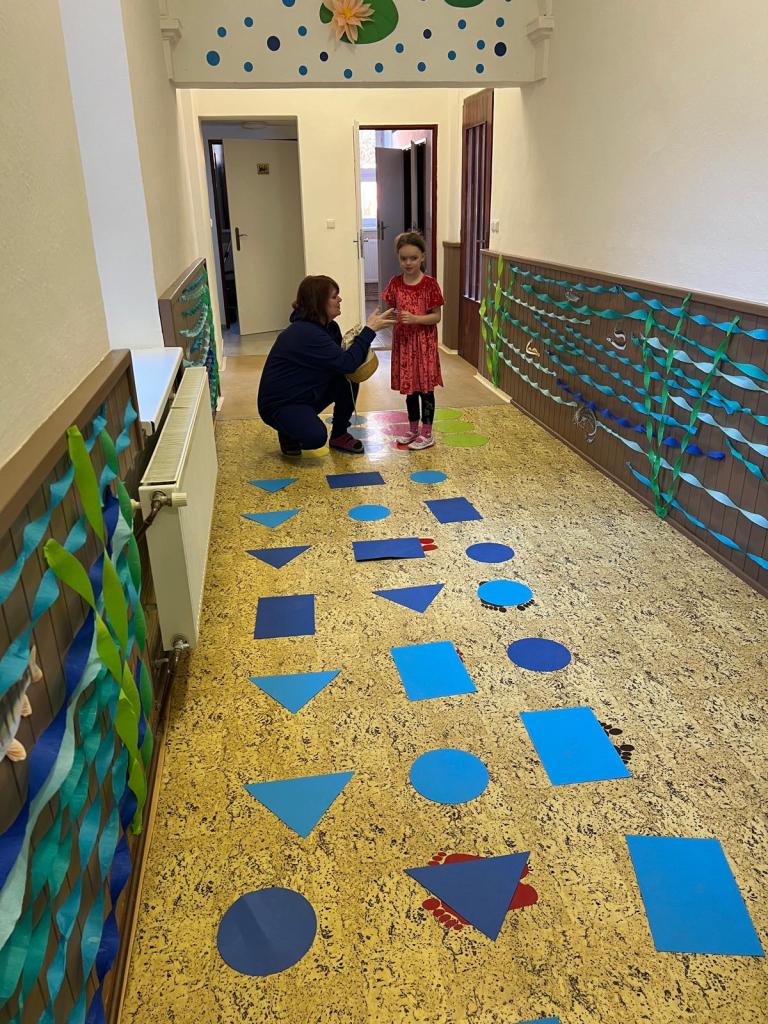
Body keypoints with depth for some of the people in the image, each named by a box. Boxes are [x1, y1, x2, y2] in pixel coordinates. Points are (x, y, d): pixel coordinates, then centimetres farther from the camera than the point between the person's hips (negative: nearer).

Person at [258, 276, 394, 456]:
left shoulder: (328, 326, 1)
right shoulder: (305, 333, -28)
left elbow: (339, 362, 7)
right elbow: (347, 363, -31)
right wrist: (370, 329, -25)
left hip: (306, 395, 9)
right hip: (279, 404, -9)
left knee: (348, 380, -9)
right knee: (316, 436, -32)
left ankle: (339, 435, 7)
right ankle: (289, 432, 3)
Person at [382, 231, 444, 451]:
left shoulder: (430, 284, -9)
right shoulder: (395, 283, 2)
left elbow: (436, 316, -9)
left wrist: (415, 319, -22)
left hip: (424, 343, -4)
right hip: (403, 342, 4)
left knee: (425, 387, 3)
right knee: (410, 388, 13)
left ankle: (427, 434, 12)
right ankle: (413, 430, 26)